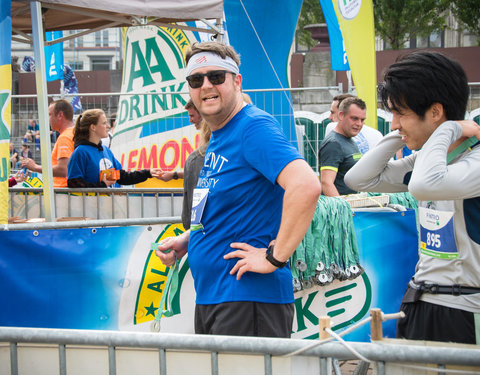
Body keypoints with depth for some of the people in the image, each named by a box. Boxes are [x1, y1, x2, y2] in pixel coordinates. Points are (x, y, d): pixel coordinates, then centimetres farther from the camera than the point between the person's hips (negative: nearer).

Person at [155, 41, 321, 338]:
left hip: (248, 297, -10)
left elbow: (306, 186, -30)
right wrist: (185, 241, 12)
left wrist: (274, 258, -25)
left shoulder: (254, 127, -15)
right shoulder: (217, 138, 15)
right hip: (208, 298, 10)